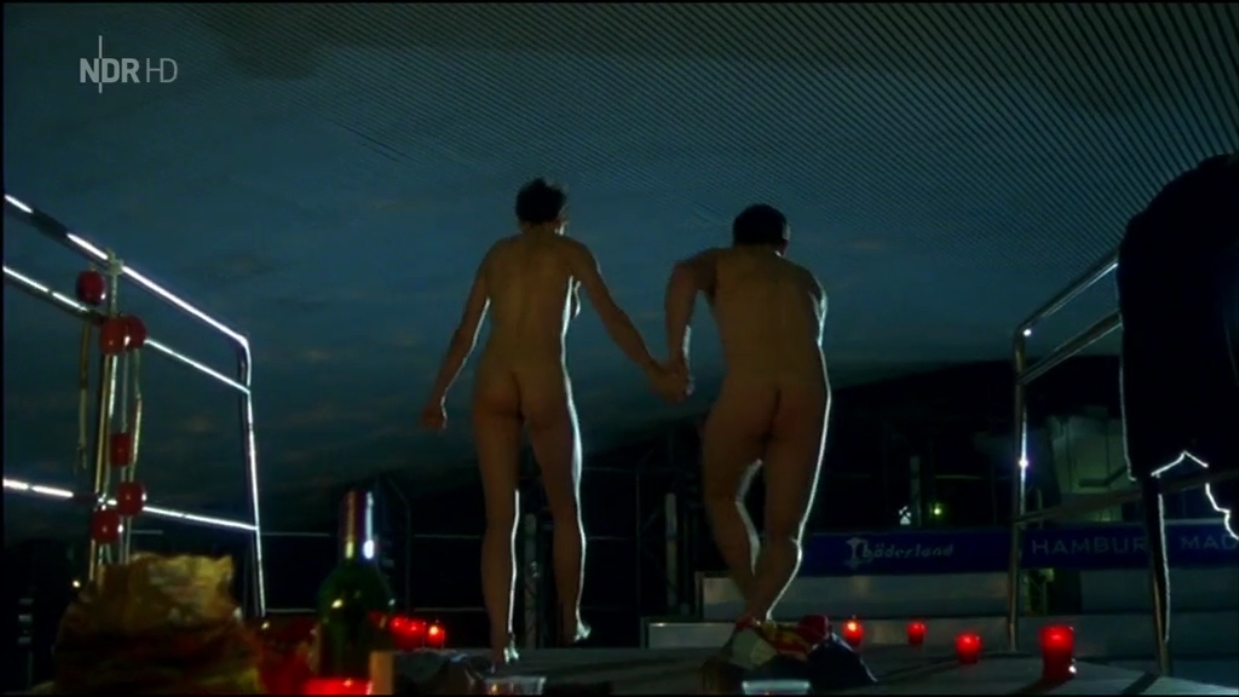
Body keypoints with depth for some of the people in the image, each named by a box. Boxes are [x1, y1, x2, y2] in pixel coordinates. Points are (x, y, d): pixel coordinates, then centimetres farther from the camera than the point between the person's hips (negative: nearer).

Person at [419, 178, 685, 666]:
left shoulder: (496, 254, 21)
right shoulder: (570, 251, 11)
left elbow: (464, 334, 21)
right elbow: (611, 316, -3)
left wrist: (437, 397, 26)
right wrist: (653, 371, -9)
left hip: (493, 386, 3)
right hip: (544, 387, -3)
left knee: (500, 520, 5)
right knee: (565, 508, 18)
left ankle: (500, 640, -3)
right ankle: (570, 620, 27)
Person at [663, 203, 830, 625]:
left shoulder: (719, 261, 22)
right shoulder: (807, 281, 33)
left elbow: (684, 276, -1)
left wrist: (677, 350, 2)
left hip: (745, 393, -2)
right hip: (808, 396, 2)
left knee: (721, 497, 25)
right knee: (784, 532, 10)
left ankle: (755, 611, 14)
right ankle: (757, 617, -15)